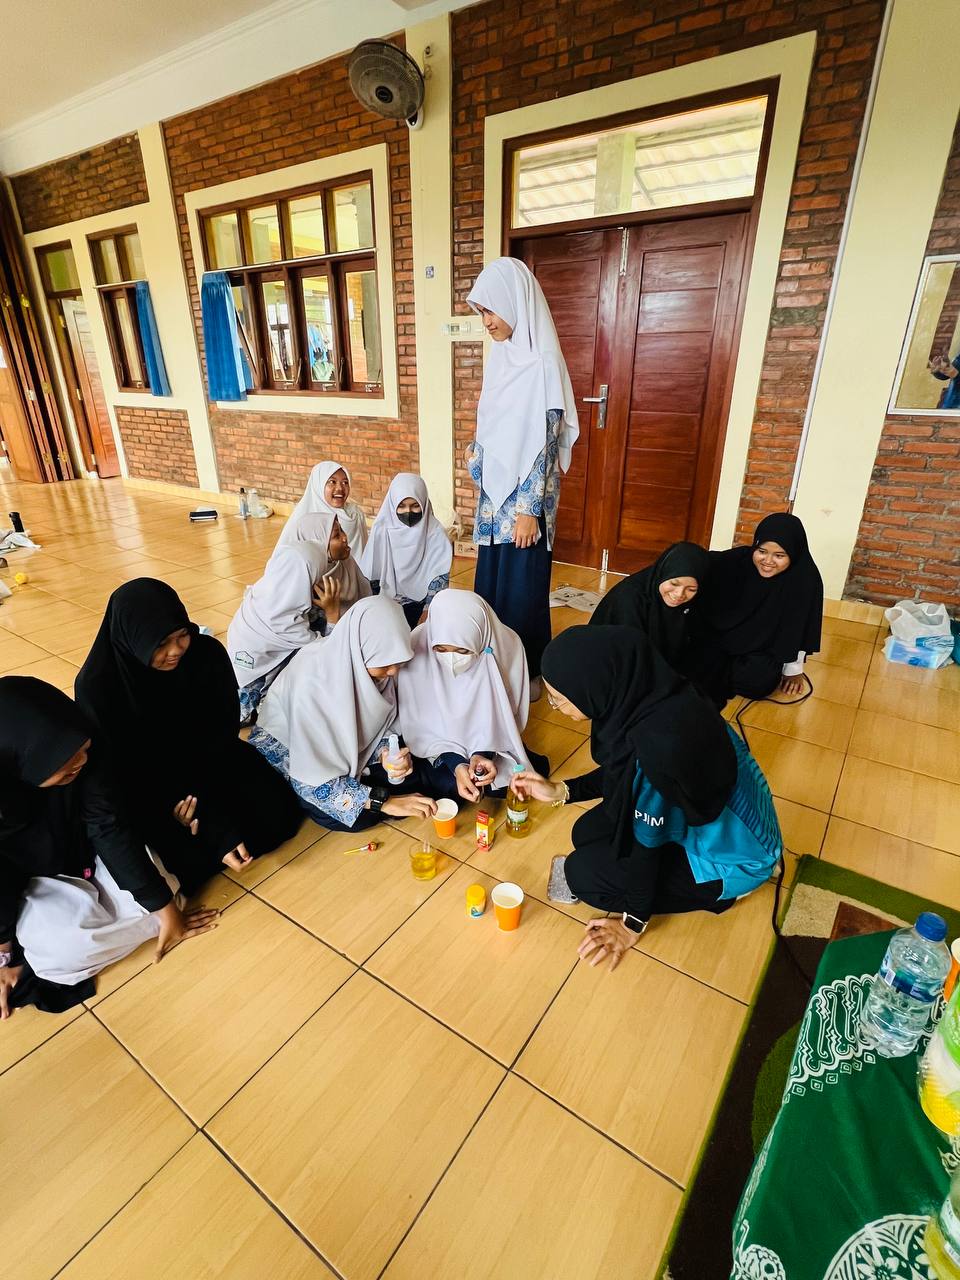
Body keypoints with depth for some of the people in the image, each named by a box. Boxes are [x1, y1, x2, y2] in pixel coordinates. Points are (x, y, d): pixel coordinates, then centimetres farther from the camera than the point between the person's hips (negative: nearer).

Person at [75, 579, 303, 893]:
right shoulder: (97, 685, -25)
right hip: (143, 784, -2)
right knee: (188, 859, -23)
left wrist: (202, 799, -22)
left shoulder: (208, 654, -20)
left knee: (279, 815, -12)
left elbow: (223, 735, -9)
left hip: (208, 761, 3)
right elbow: (118, 770, -20)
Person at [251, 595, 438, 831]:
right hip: (287, 750, -4)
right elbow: (311, 779, -31)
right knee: (360, 816, -23)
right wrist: (384, 802, -33)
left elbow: (384, 725, -4)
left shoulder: (371, 663, -21)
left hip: (340, 745, 5)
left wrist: (386, 753, -27)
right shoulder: (311, 682, -36)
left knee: (410, 779, -13)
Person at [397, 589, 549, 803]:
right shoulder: (416, 647, -27)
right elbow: (418, 724, -17)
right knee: (450, 785, -24)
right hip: (439, 742, -1)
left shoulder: (506, 645, -25)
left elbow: (505, 713, -11)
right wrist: (455, 764, -29)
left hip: (491, 739, 2)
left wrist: (483, 752, -27)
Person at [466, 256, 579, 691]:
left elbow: (544, 444, -19)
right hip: (495, 489, 8)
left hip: (524, 496, -8)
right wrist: (476, 455, 13)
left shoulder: (542, 364, -17)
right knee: (490, 576, 16)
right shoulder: (500, 355, 7)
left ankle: (529, 670, 22)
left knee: (522, 583, 3)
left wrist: (528, 509, -19)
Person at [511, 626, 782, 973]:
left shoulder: (660, 741, -40)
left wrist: (633, 923, -7)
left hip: (729, 855, -7)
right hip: (697, 812, 7)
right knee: (586, 833, 6)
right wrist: (560, 791, 0)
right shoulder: (643, 691, -17)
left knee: (582, 874, -8)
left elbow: (646, 839, -23)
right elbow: (622, 772, 3)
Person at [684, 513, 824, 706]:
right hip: (720, 634, 1)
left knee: (758, 682, -27)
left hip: (763, 650, -1)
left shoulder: (806, 579, -19)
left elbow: (797, 630, -10)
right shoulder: (740, 559, -17)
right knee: (694, 667, -21)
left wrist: (793, 670, -1)